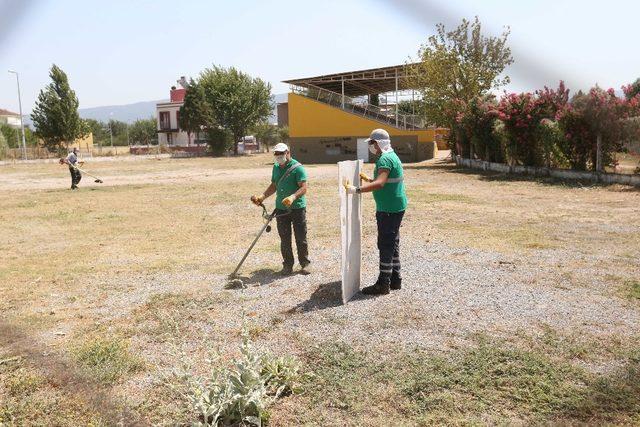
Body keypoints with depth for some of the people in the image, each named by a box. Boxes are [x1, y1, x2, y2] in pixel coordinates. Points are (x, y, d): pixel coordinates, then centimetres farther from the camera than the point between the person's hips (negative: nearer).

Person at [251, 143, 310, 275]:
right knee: (284, 239, 8)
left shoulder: (297, 167, -10)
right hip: (281, 208, 5)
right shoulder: (276, 167, 12)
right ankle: (288, 265, 18)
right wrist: (262, 197, 12)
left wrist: (292, 197, -32)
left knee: (301, 238, 3)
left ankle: (305, 263, 17)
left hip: (297, 208, -5)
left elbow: (303, 188, -17)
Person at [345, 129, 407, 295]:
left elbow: (380, 184, -32)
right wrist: (367, 179, 21)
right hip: (395, 207, 10)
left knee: (386, 246, -5)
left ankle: (383, 284, 1)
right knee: (392, 244, 16)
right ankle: (395, 280, 24)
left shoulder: (385, 159, -18)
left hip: (389, 209, -10)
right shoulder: (391, 156, 15)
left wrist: (357, 189, -35)